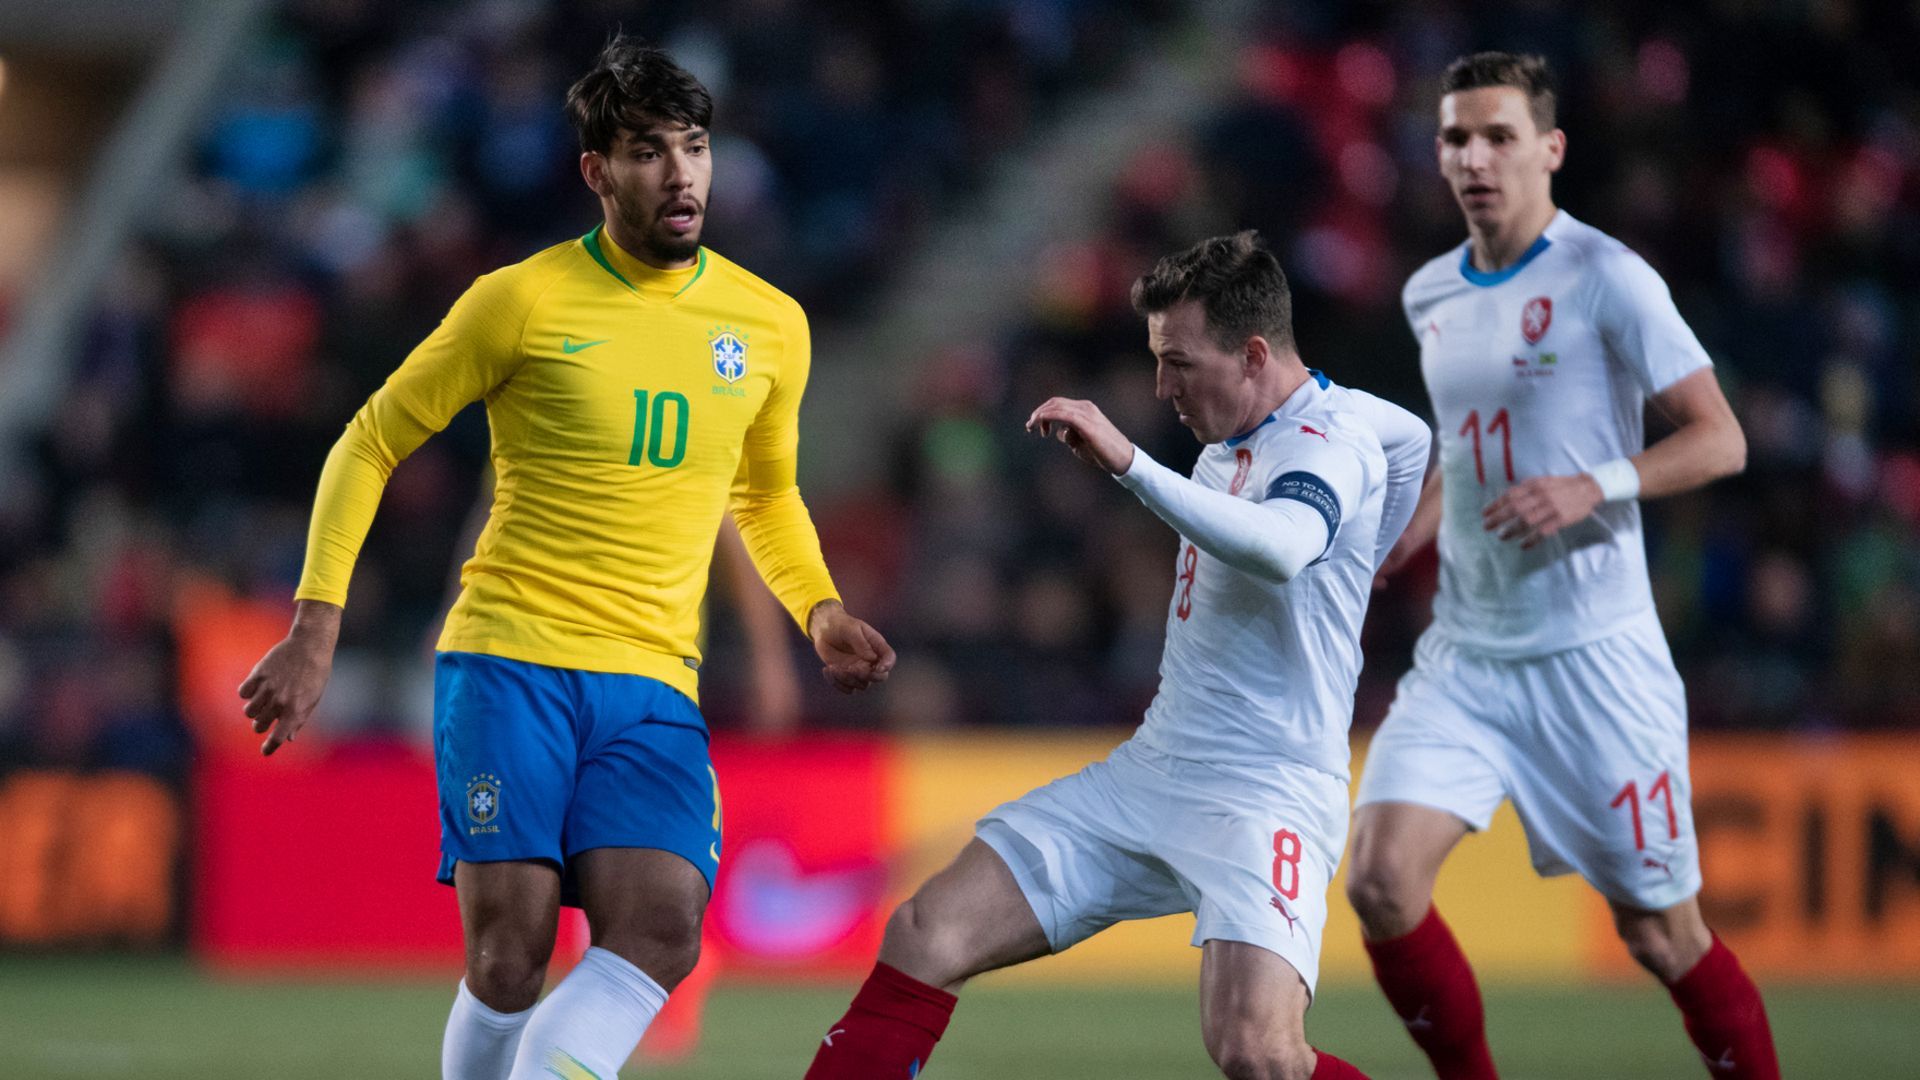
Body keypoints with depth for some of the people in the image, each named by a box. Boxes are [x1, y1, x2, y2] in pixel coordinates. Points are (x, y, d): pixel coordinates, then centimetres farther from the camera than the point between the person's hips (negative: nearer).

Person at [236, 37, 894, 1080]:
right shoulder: (522, 300, -2)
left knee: (660, 934, -19)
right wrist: (316, 626, -2)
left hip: (654, 683, 3)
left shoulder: (770, 326, 10)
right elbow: (370, 443, 6)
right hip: (508, 654, -3)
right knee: (511, 949, -12)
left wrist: (820, 613, 10)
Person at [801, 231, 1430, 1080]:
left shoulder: (1332, 443, -14)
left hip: (1265, 796, -8)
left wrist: (1128, 462, -43)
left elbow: (1279, 549, -38)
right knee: (924, 939, -4)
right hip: (1146, 777, 8)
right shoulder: (1233, 437, 12)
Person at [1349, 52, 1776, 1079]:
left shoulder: (1606, 279, -9)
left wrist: (1595, 487, -23)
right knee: (1381, 879, -13)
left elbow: (1719, 439, -9)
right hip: (1463, 656, 5)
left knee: (1661, 929, 1)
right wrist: (1401, 538, 13)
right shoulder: (1431, 296, 11)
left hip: (1594, 655, -5)